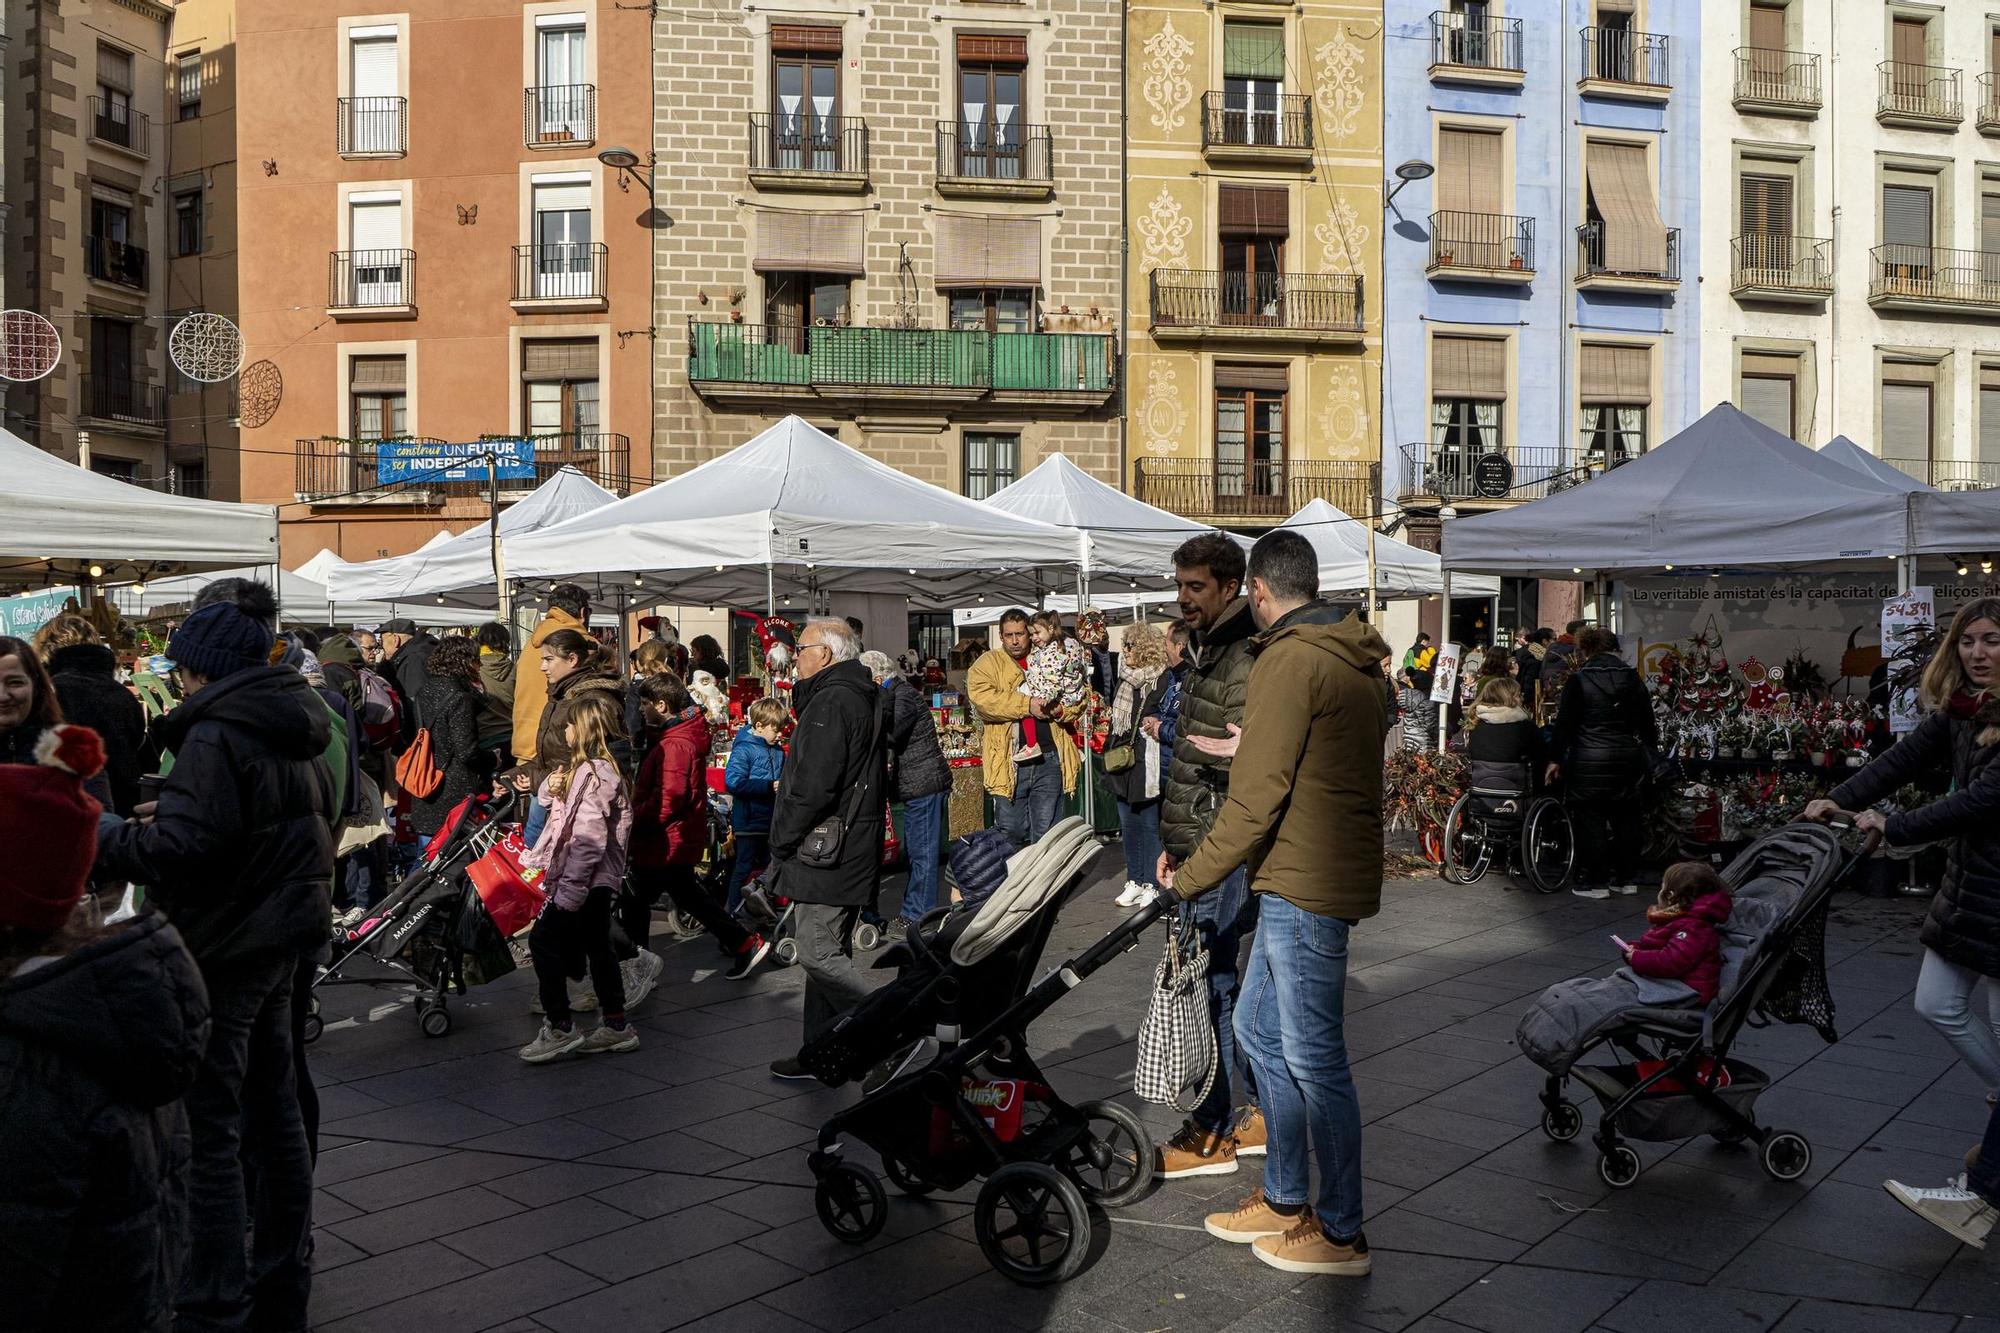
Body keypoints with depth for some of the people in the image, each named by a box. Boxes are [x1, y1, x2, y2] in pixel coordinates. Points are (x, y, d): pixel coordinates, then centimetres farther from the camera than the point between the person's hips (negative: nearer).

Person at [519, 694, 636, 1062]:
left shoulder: (595, 774, -19)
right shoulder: (581, 767, 13)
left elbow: (589, 839, -24)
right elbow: (547, 798, 23)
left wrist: (569, 890, -25)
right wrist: (551, 786, -2)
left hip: (588, 879, -10)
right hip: (599, 879, 10)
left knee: (544, 939, -7)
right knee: (597, 946, 14)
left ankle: (560, 1027, -3)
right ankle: (616, 1026, 21)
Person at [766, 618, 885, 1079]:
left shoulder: (831, 702, -16)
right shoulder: (864, 697, 17)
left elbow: (812, 786, -23)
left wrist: (780, 842, -13)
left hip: (826, 851, -10)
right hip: (854, 848, 10)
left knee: (819, 955, -7)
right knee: (829, 953, 14)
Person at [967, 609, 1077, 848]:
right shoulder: (989, 662, 6)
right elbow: (982, 698, -13)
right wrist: (1027, 705, -17)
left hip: (1049, 759, 3)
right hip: (1009, 760, -3)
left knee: (1046, 834, 8)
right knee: (1010, 833, 2)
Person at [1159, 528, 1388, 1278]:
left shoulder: (1287, 661, -16)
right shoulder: (1357, 661, 14)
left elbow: (1257, 797, -19)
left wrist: (1189, 879, -11)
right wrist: (1249, 744, 27)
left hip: (1305, 886, -10)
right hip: (1338, 872, 10)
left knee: (1313, 1057, 0)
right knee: (1259, 1030, 18)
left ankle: (1340, 1231, 12)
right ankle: (1284, 1199, 28)